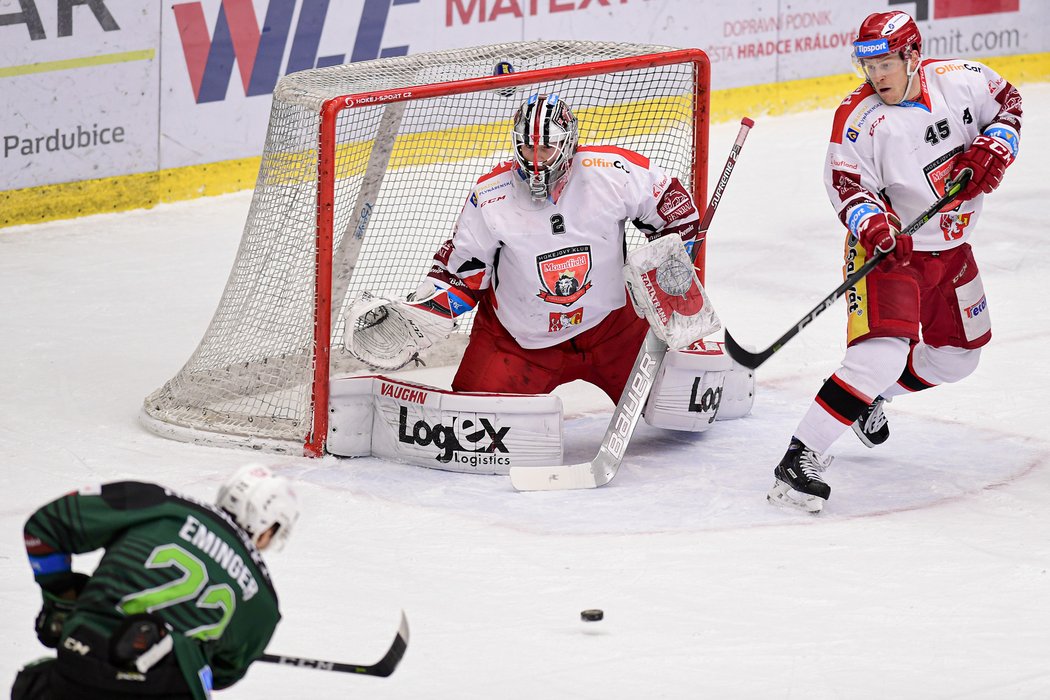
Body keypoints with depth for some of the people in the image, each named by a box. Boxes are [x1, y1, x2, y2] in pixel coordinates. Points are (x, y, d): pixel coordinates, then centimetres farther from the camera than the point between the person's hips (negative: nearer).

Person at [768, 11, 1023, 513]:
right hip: (890, 247, -6)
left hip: (950, 247, 6)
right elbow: (846, 185, -17)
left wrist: (993, 148, -10)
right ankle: (800, 458, -27)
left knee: (958, 355, 17)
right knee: (883, 354, -25)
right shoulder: (859, 118, -18)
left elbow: (1007, 102, 8)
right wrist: (871, 223, -36)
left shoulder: (959, 80, -8)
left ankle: (871, 396, 40)